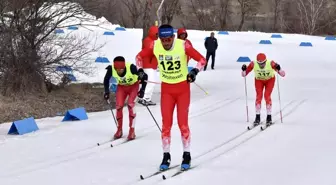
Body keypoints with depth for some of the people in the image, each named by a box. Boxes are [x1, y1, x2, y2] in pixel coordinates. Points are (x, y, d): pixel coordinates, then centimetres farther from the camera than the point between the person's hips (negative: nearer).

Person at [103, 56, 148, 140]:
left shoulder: (131, 68, -37)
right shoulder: (111, 69, -29)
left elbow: (144, 76, -23)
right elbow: (106, 79, -7)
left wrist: (142, 90, -25)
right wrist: (107, 91, -11)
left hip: (133, 86, -3)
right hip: (121, 87, 3)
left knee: (130, 105, -20)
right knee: (119, 106, -10)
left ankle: (132, 131, -8)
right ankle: (119, 130, 10)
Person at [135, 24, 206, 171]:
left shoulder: (183, 45, -21)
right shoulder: (155, 46, -13)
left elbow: (201, 59, -14)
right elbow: (139, 56, 5)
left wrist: (195, 71, -30)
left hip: (183, 88, -2)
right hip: (166, 89, 2)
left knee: (182, 123, -3)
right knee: (166, 123, -1)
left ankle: (187, 156, 11)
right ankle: (166, 156, 10)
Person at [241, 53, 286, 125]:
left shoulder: (271, 63, -36)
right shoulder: (253, 64, -32)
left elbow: (282, 74, -33)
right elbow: (244, 74, -20)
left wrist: (279, 69, -52)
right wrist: (243, 70, -40)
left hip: (270, 80, -1)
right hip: (259, 80, 1)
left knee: (267, 96, -17)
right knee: (259, 96, -15)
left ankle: (269, 117, -5)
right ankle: (257, 117, -5)